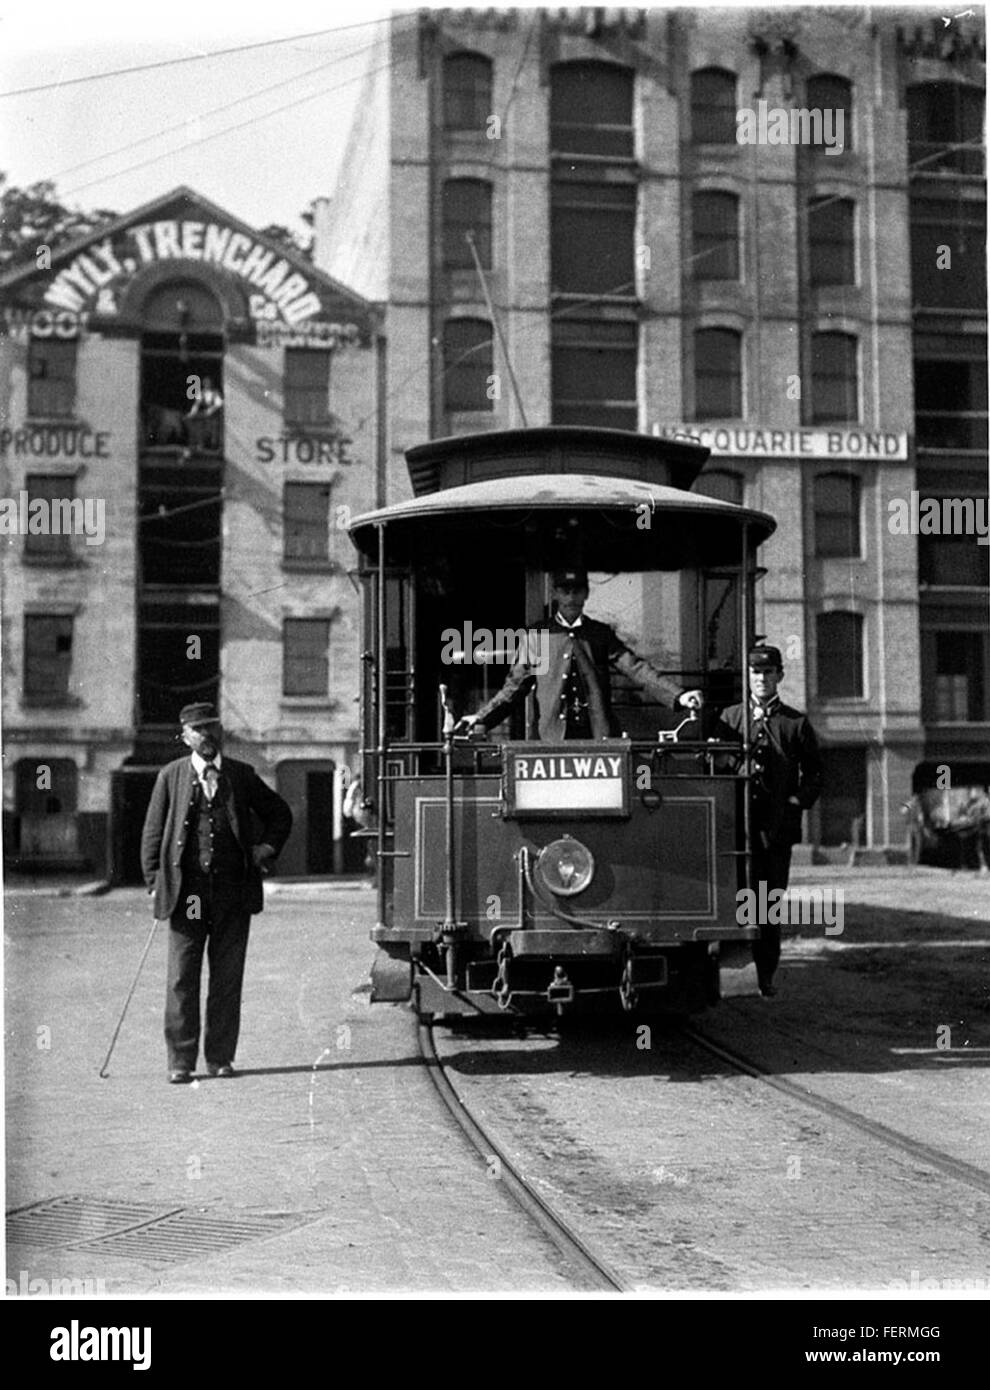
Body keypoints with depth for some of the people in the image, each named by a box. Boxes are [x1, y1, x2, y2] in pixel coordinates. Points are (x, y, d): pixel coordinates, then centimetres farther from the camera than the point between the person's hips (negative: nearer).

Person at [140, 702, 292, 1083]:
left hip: (233, 891, 1)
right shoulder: (171, 776, 6)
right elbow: (153, 832, 7)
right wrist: (155, 881, 0)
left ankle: (220, 1058, 14)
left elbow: (280, 814, 21)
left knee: (227, 978, 5)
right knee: (182, 978, -1)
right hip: (186, 891, -1)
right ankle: (180, 1061, 6)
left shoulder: (242, 775, 9)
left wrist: (267, 848, 6)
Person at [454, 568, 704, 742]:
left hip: (596, 738, 0)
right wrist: (480, 718, 6)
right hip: (550, 739, 0)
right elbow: (515, 685, 14)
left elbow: (635, 668, 2)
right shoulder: (537, 637, 12)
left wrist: (678, 696, -11)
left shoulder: (601, 634, 12)